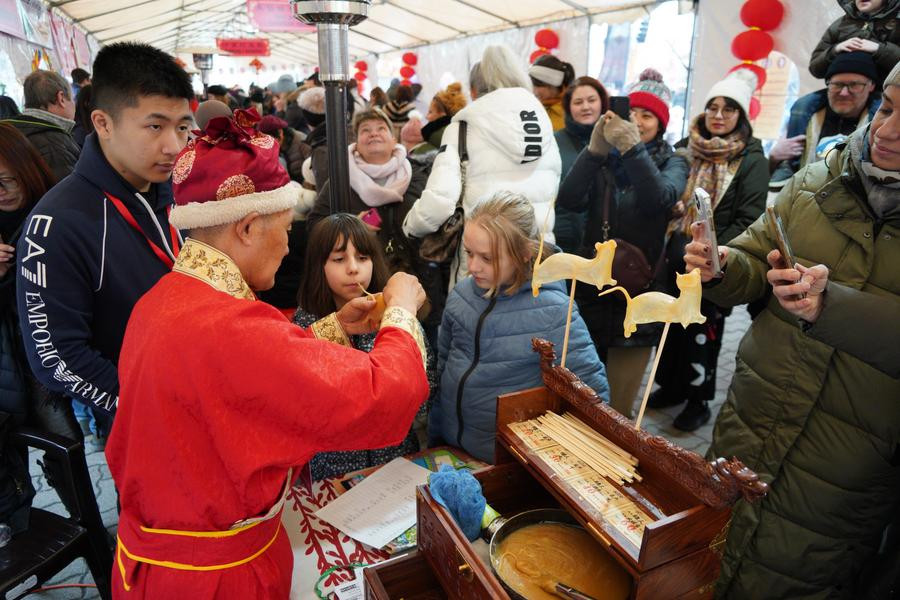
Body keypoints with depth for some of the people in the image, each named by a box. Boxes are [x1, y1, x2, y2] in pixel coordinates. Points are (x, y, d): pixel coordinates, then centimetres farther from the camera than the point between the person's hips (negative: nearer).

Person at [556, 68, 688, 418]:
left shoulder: (672, 163, 5)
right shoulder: (604, 159, 8)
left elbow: (660, 199, -19)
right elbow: (569, 200, -12)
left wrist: (633, 149, -31)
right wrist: (595, 150, -24)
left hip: (638, 295, -1)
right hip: (591, 288, 2)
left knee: (617, 408, 0)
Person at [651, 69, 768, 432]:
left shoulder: (752, 160, -5)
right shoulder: (685, 149, 7)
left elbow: (748, 220, -10)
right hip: (676, 257, 4)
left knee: (703, 329, 5)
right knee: (671, 323, 13)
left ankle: (699, 399, 22)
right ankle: (673, 385, 32)